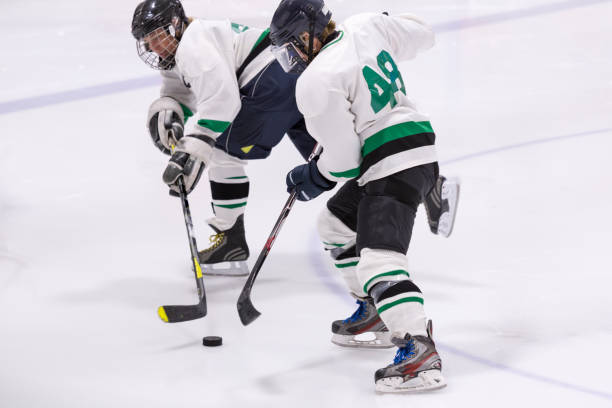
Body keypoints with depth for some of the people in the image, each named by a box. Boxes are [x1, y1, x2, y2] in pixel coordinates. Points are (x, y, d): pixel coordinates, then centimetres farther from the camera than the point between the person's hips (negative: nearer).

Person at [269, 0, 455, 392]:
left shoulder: (316, 83, -17)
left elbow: (343, 159, -14)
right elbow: (421, 35, 21)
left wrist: (312, 178, 6)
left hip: (396, 165, -11)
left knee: (378, 258, -21)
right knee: (337, 223, 26)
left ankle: (420, 351, -34)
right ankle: (376, 314, 34)